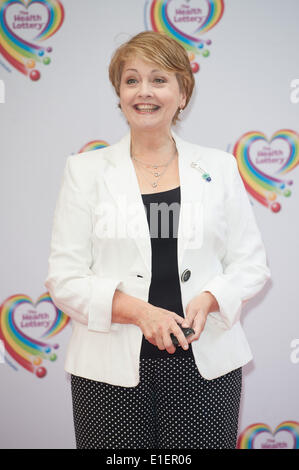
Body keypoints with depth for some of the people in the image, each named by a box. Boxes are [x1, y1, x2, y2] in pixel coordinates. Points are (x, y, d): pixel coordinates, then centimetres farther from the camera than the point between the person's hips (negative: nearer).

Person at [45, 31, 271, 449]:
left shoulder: (219, 167, 6)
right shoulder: (85, 171, 3)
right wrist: (138, 311, -17)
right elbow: (64, 278, -3)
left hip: (205, 363, 1)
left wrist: (209, 299, -14)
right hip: (112, 368, -1)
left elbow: (252, 263, 6)